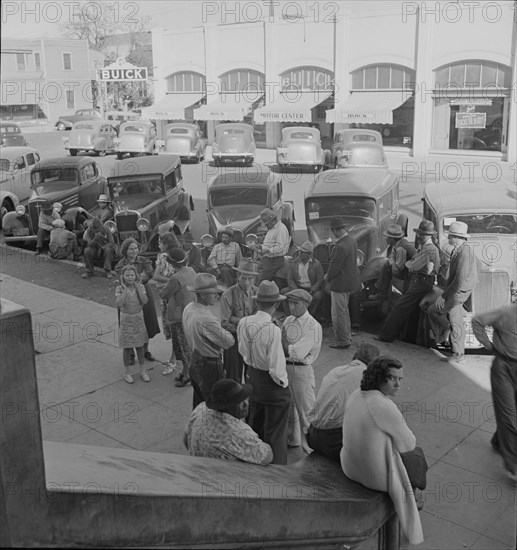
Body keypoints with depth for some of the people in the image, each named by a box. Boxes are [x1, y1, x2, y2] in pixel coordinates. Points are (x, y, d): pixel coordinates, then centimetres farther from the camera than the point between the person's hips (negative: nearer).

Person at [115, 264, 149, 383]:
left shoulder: (140, 287, -6)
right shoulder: (119, 289, -11)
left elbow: (144, 301, -21)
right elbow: (119, 303, -26)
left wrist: (137, 286, -20)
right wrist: (125, 288, -24)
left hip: (139, 319, 2)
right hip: (126, 320, -2)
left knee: (140, 346, 12)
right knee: (127, 347, 6)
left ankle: (143, 371, 24)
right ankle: (127, 373, 20)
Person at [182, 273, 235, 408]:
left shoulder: (188, 308, -2)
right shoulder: (206, 318, -30)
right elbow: (229, 342, -24)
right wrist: (224, 330, -5)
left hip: (194, 360, 9)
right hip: (209, 365, -9)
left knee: (199, 401, 24)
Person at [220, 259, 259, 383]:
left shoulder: (257, 293, -2)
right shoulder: (228, 295, -12)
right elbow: (224, 322, -13)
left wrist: (236, 319, -17)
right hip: (234, 340, -3)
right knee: (234, 378, 7)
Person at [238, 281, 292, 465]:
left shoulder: (243, 323, -9)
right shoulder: (273, 330, -30)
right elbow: (276, 366, -26)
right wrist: (283, 383, -8)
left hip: (252, 377, 7)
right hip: (271, 383, -7)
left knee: (255, 424, 27)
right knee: (275, 432, 12)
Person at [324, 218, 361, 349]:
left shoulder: (341, 246, -26)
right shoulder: (352, 241, 5)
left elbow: (335, 266, -23)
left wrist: (328, 277, -4)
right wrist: (330, 275, 11)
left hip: (340, 283, -10)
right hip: (350, 281, 10)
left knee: (339, 313, 3)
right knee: (344, 310, 24)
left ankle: (343, 341, 12)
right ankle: (347, 335, 36)